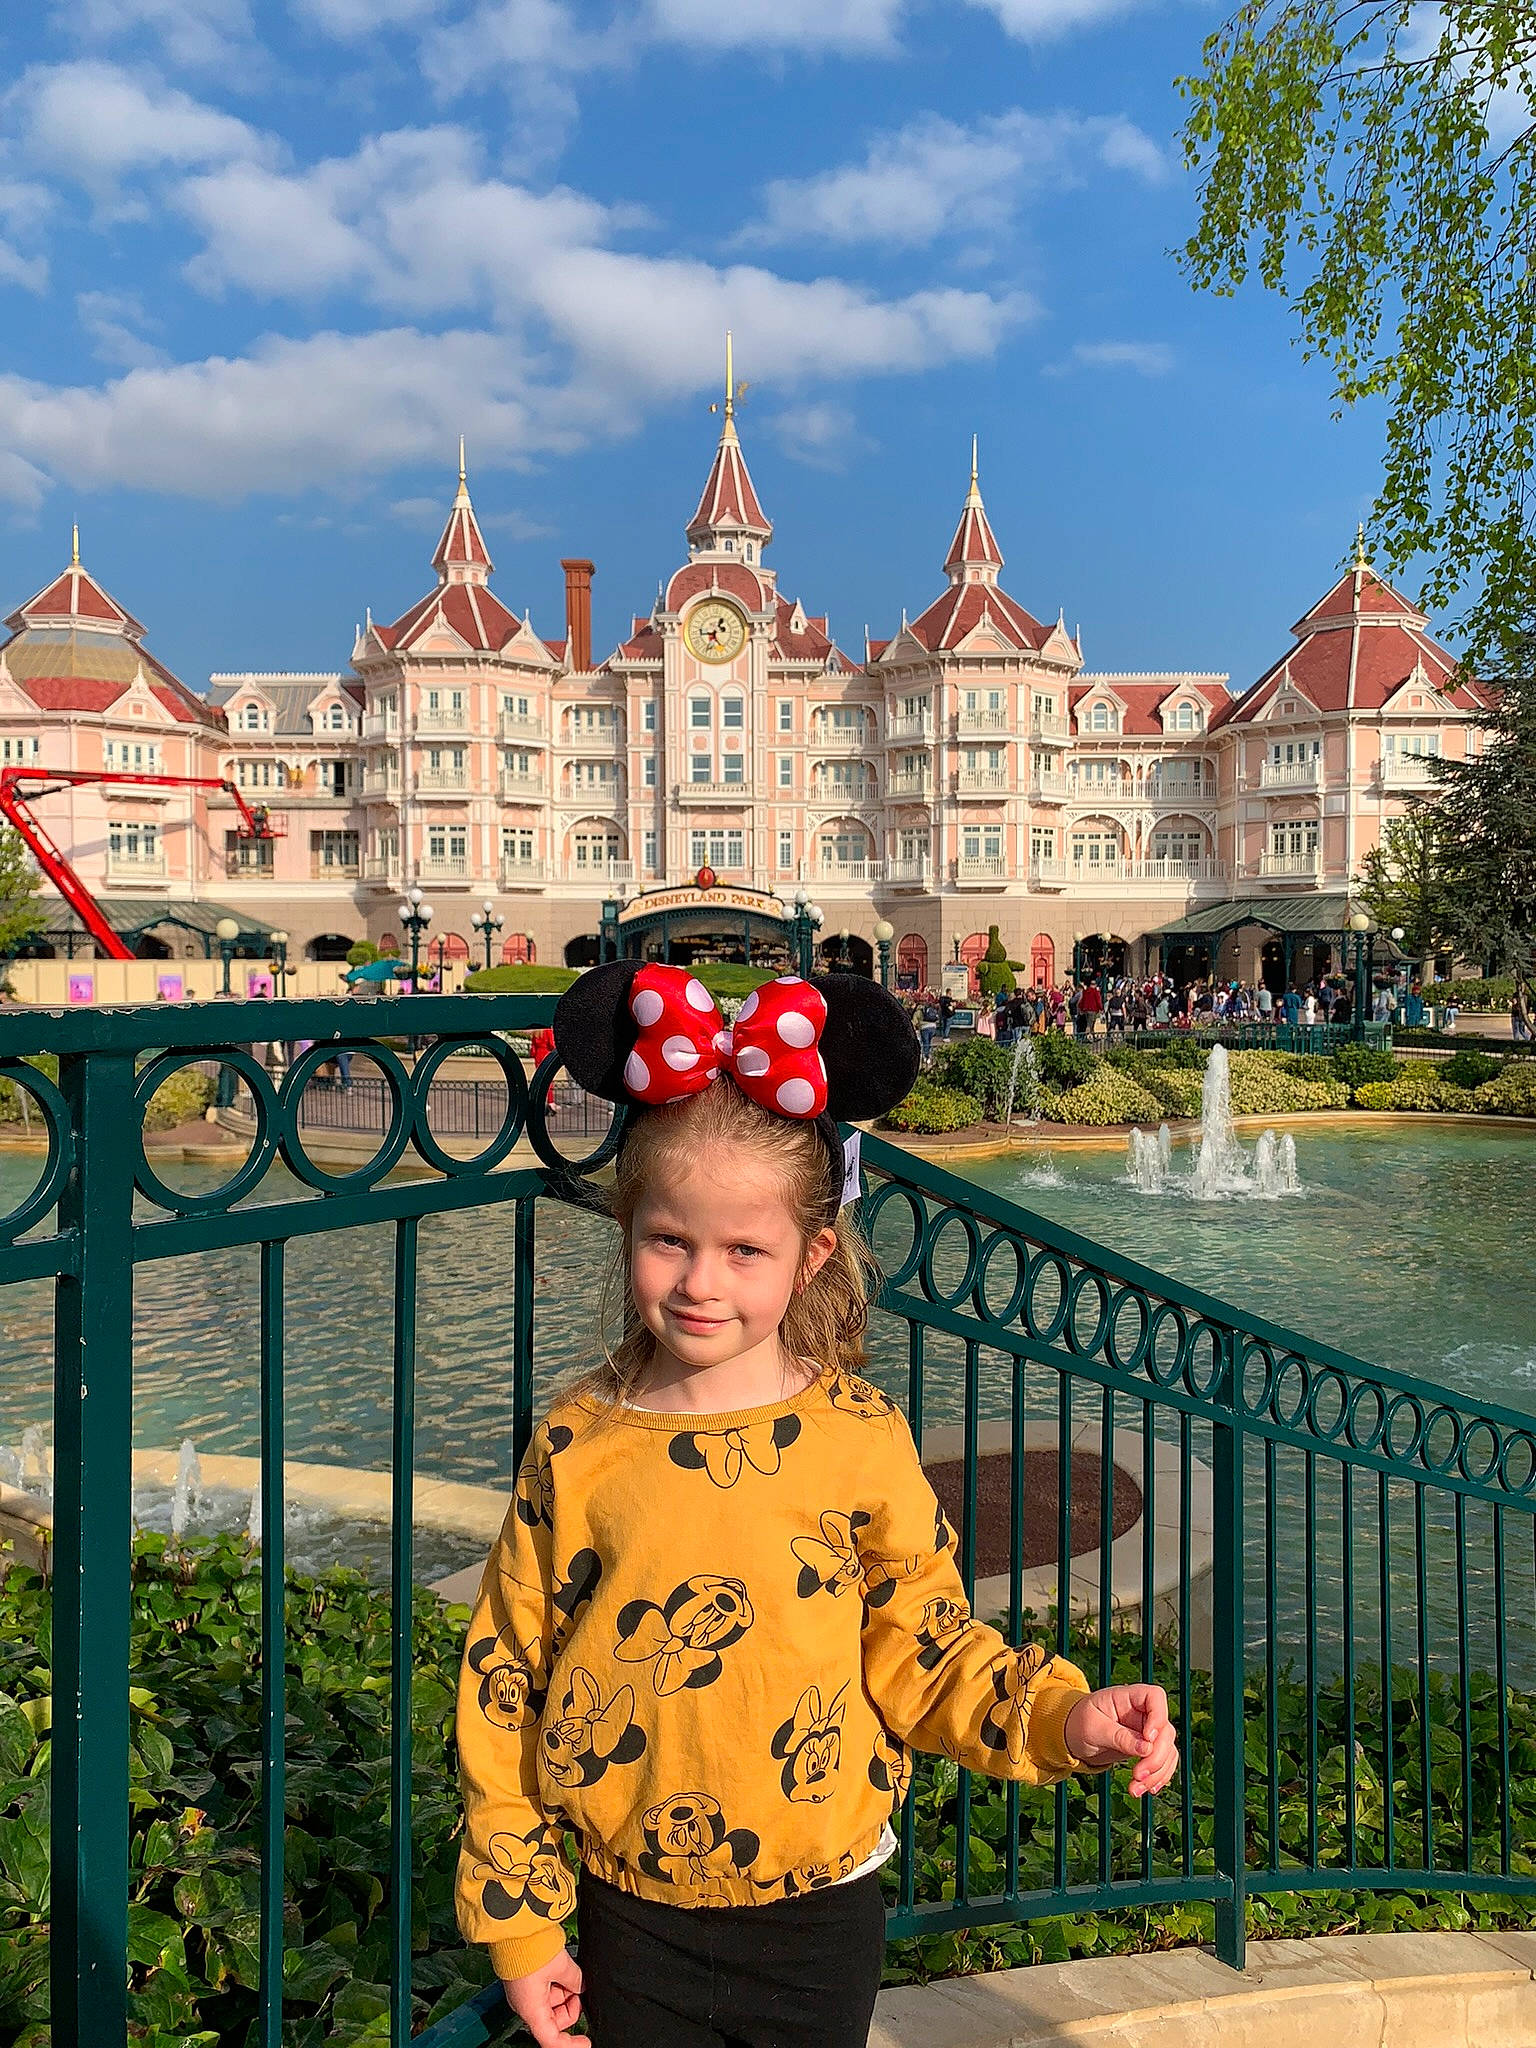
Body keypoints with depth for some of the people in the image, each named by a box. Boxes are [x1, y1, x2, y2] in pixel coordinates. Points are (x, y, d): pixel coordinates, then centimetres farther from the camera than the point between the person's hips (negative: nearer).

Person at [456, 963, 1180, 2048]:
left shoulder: (858, 1438, -13)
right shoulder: (578, 1446, -11)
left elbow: (922, 1644, -3)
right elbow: (505, 1681, -4)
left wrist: (1061, 1715, -19)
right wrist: (520, 1920, -1)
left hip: (818, 1912, 0)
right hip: (631, 1917, 1)